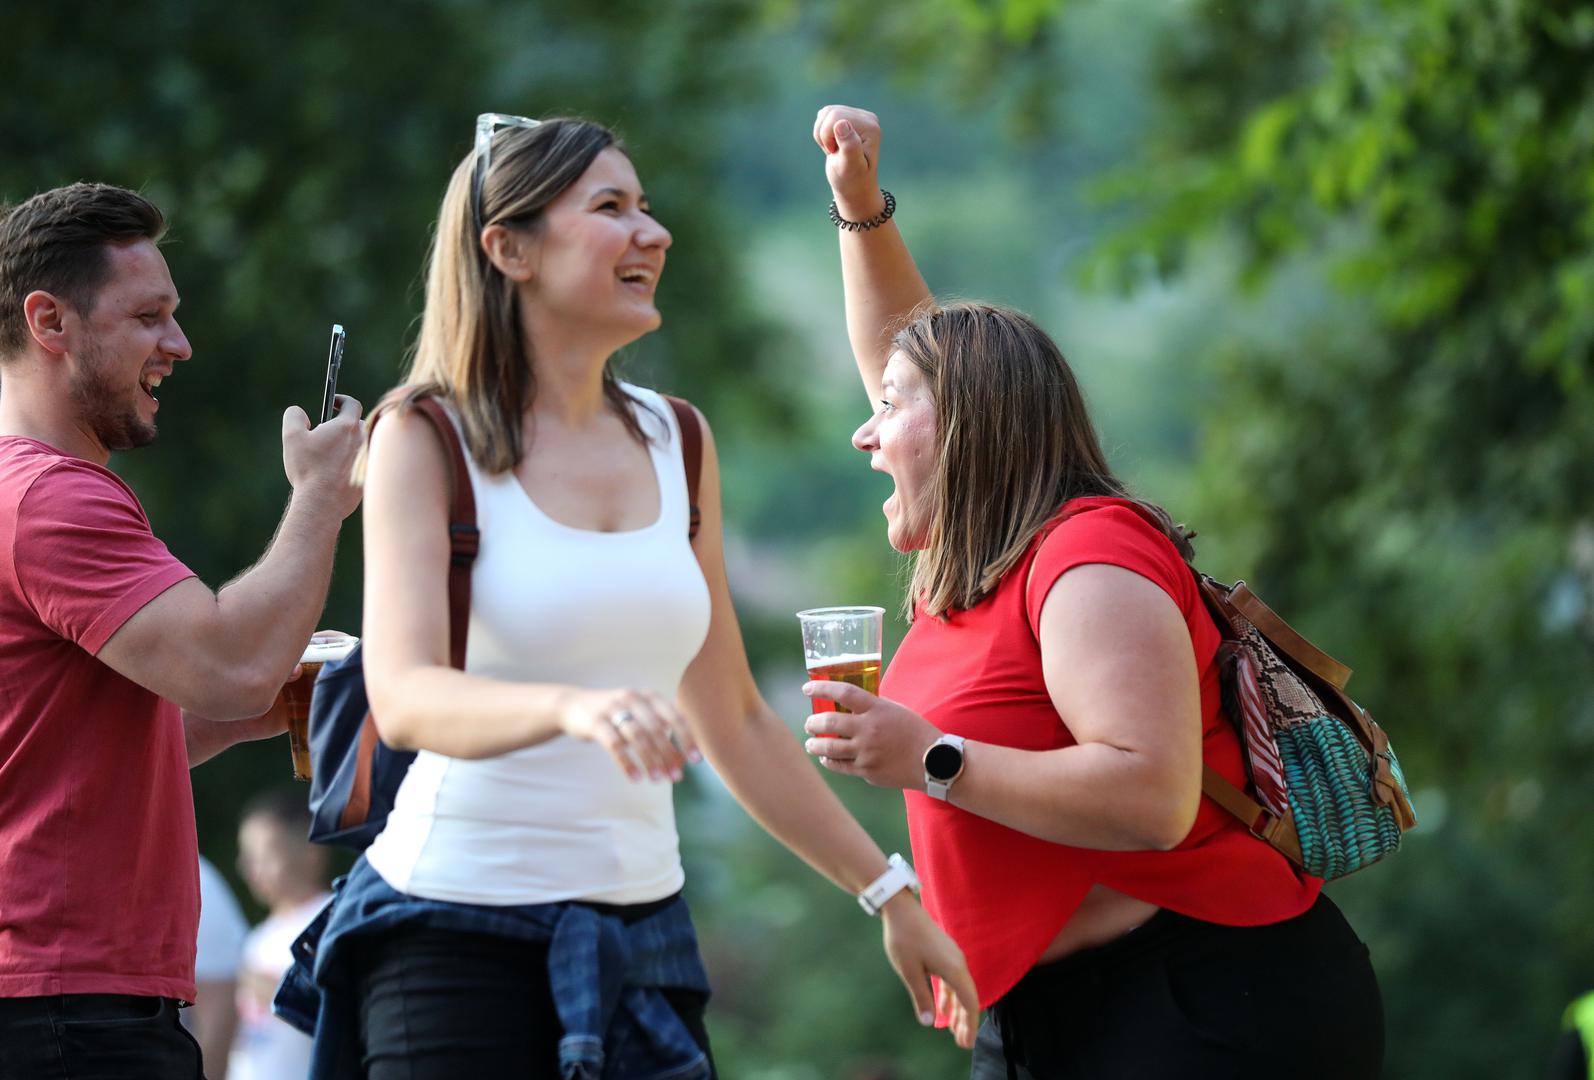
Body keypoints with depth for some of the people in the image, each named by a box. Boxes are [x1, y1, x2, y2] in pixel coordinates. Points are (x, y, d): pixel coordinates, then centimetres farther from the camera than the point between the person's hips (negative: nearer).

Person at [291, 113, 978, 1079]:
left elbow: (736, 724, 19)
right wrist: (574, 707, -39)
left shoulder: (675, 443, 11)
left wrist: (892, 896, 18)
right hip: (459, 929, -5)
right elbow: (404, 697, -20)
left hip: (642, 924, 5)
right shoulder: (426, 440, -5)